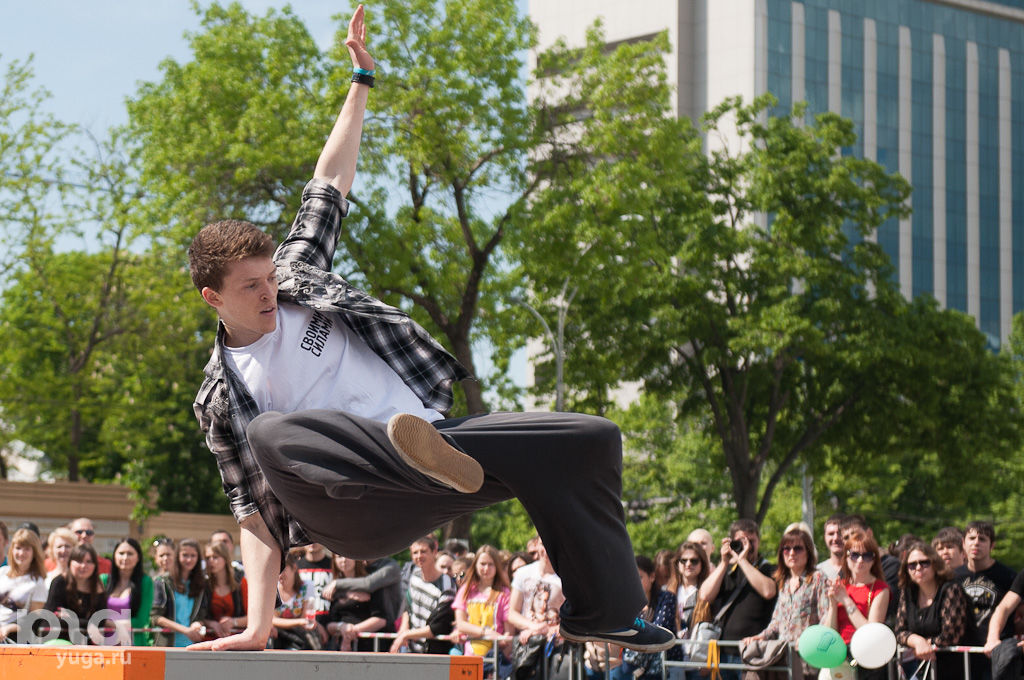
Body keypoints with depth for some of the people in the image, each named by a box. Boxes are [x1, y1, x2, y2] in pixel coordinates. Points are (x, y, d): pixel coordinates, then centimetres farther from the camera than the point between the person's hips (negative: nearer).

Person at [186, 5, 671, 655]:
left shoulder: (299, 275, 17)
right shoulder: (223, 394, 9)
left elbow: (330, 183, 21)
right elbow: (256, 509, 6)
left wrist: (362, 80, 20)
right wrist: (258, 624, -4)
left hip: (434, 427, 5)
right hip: (363, 513, -5)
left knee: (591, 441, -10)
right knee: (272, 434, -35)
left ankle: (605, 611, 4)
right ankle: (430, 460, -59)